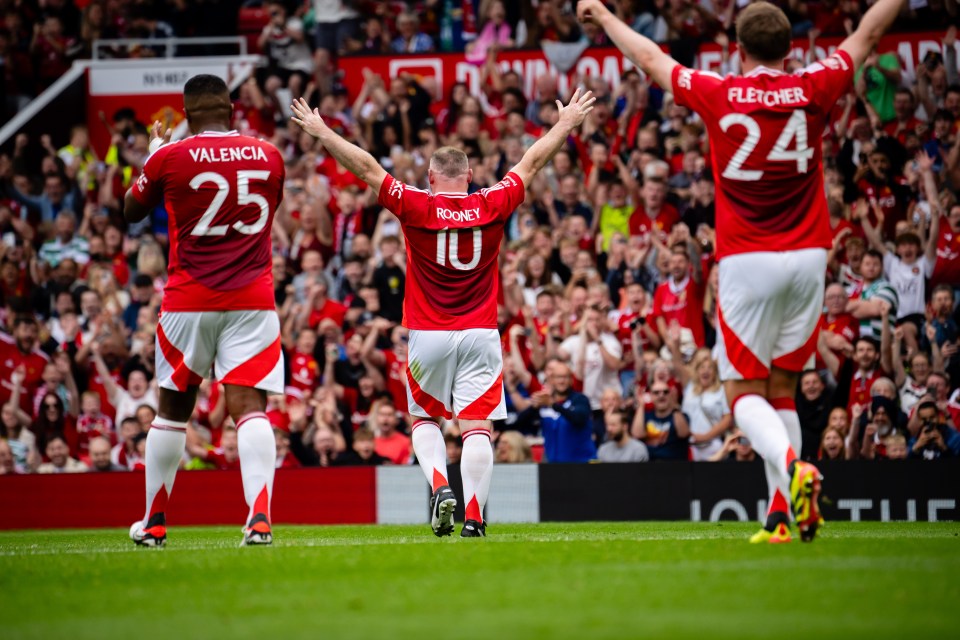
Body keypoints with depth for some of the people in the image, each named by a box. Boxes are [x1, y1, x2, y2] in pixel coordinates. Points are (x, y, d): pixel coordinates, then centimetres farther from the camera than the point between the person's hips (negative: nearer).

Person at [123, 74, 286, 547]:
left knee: (172, 408, 12)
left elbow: (131, 211, 14)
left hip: (189, 300, -1)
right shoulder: (268, 157, 3)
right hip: (253, 300, 1)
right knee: (250, 406, -6)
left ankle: (153, 522, 22)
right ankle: (259, 516, -25)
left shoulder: (169, 158, -5)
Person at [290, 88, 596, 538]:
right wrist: (566, 124, 24)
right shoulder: (492, 206, -2)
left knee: (424, 420, 16)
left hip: (428, 336, -1)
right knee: (476, 427, -1)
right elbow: (531, 163, 11)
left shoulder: (415, 207, -6)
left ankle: (440, 487, -8)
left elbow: (367, 168, 0)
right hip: (481, 333, 1)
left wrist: (321, 132, 10)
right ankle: (473, 517, -10)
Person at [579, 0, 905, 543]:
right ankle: (782, 514, 4)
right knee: (783, 389, 12)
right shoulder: (812, 90, -2)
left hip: (748, 263, -3)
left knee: (745, 393, 2)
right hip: (808, 256, 3)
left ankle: (791, 464, -28)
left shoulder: (719, 96, -6)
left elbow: (652, 58, 11)